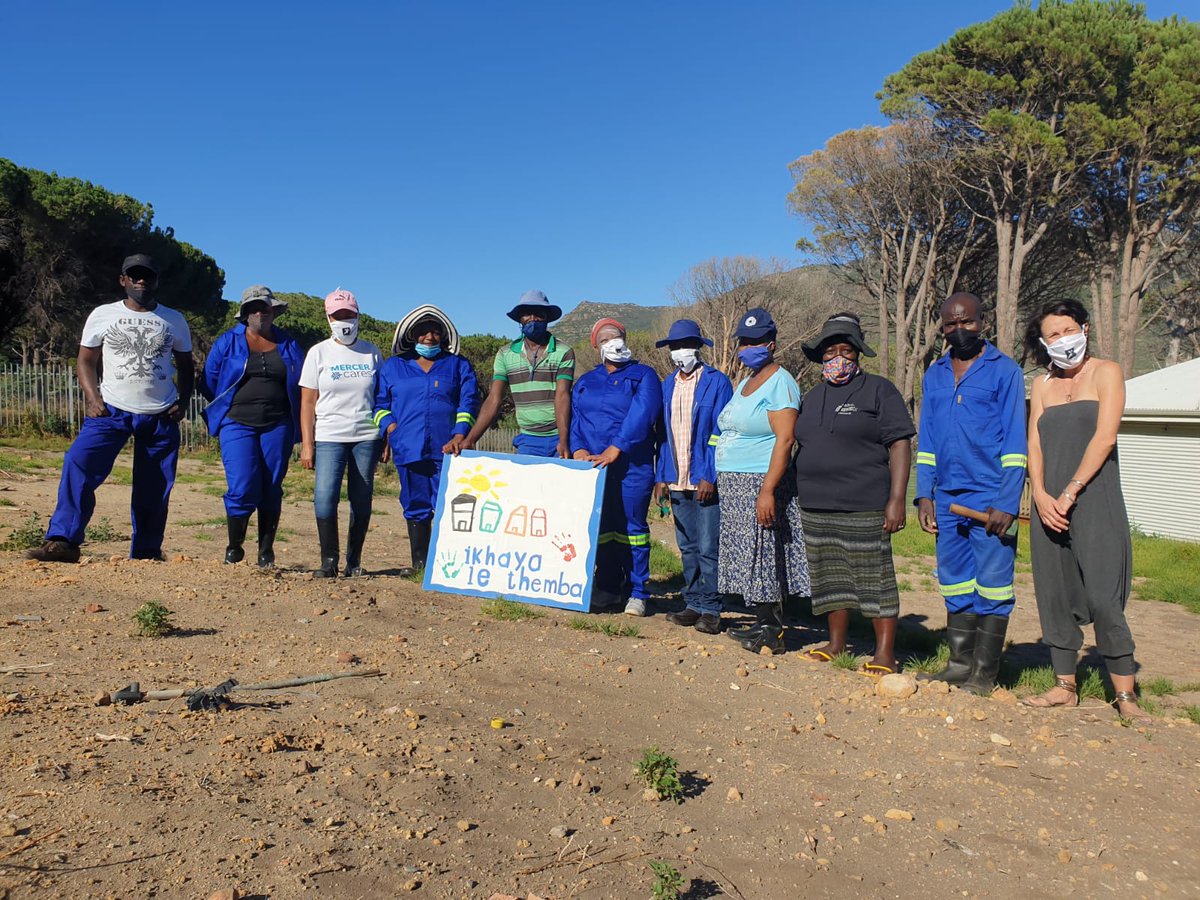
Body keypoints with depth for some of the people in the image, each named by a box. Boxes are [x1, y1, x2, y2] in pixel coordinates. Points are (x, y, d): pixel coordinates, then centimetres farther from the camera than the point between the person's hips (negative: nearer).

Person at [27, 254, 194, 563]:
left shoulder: (174, 321, 9)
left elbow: (186, 366, 16)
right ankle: (63, 542, -20)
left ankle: (146, 553, 16)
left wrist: (183, 401, 0)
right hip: (111, 411, -1)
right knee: (78, 465, -21)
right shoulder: (103, 315, 5)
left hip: (161, 417, 1)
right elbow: (85, 361, 7)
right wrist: (93, 398, -9)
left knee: (154, 489, 4)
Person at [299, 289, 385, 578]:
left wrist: (387, 438, 3)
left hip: (367, 437, 1)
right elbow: (307, 402, 2)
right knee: (324, 497, -14)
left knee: (361, 501, 3)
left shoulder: (372, 353, 8)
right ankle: (328, 561, -3)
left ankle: (354, 561, 13)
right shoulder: (319, 353, 5)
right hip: (329, 437, -1)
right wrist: (306, 444, -5)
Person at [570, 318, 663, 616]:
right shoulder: (585, 382, 19)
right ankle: (607, 589, 17)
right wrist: (579, 450, -9)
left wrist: (614, 450, -20)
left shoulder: (643, 376, 4)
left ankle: (637, 593, 6)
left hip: (631, 466, -4)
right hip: (592, 467, 4)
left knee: (632, 528, -2)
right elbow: (574, 419, 10)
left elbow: (640, 416, -11)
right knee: (600, 528, 6)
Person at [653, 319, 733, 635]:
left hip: (706, 481, -6)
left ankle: (711, 609, 5)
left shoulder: (717, 382, -3)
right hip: (677, 481, 6)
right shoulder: (667, 385, 14)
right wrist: (661, 476, 7)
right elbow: (664, 433, 15)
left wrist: (709, 477, -15)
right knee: (688, 548, 11)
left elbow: (720, 433, -8)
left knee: (708, 548, -5)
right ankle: (693, 604, 20)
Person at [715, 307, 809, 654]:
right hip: (734, 485, 9)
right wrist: (720, 481, 14)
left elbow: (784, 439, -19)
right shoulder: (745, 382, 18)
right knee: (749, 557, 11)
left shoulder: (780, 382, -11)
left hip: (760, 483, -9)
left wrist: (768, 489, -26)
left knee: (763, 555, -6)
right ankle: (763, 625, 19)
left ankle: (772, 633, 1)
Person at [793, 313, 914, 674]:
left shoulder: (878, 390, -3)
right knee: (831, 576, 12)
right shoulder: (814, 396, 17)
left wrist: (896, 499, -16)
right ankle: (835, 644, 24)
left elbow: (900, 445, -8)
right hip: (817, 508, 6)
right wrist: (799, 497, 17)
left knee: (874, 577, -1)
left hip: (863, 508, -6)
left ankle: (885, 652, 8)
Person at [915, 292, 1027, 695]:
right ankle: (960, 664, 20)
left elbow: (1015, 442, -5)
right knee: (955, 585, 10)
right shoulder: (934, 375, 13)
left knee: (992, 585, -1)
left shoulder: (1004, 371, -1)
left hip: (991, 500, -5)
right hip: (948, 499, 5)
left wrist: (1006, 503, -13)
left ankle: (984, 674, 7)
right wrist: (924, 494, 6)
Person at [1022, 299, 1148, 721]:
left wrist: (1070, 493, -13)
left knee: (1103, 599, -8)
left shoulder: (1106, 372, 2)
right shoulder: (1042, 385, 15)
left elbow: (1104, 438, -9)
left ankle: (1126, 695, 1)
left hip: (1095, 502, -5)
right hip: (1049, 506, 5)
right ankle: (1065, 686, 15)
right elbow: (1034, 444, 8)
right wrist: (1040, 495, -8)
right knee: (1055, 596, 6)